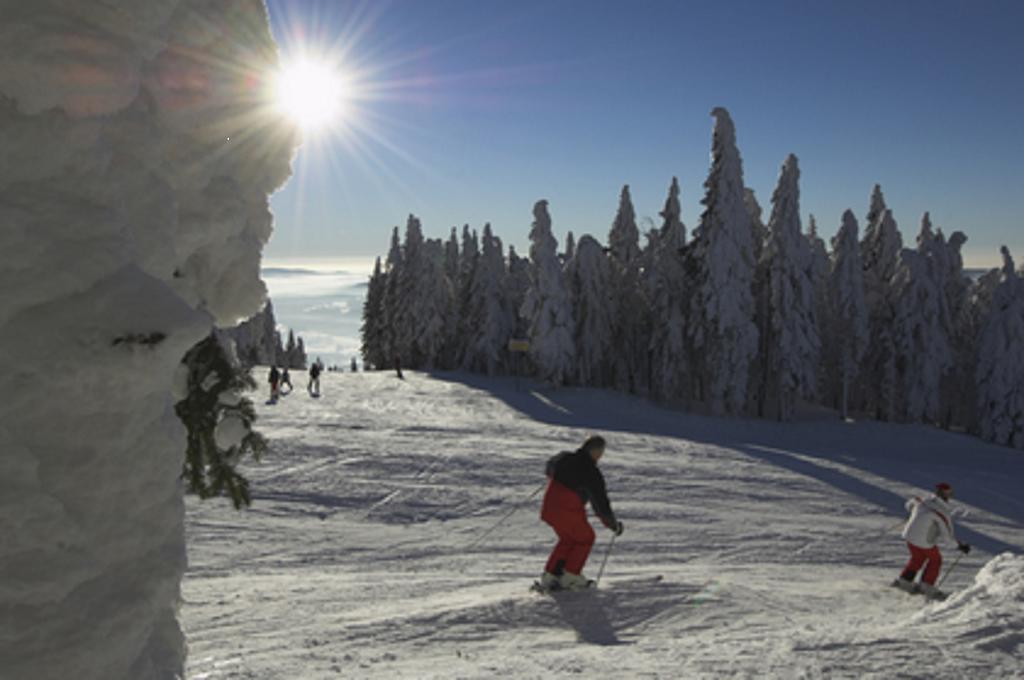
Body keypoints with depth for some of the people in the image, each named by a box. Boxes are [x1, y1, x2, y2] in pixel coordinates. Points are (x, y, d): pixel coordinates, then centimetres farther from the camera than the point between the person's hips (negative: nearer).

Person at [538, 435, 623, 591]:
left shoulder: (564, 458, 4)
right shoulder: (592, 473, -15)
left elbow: (551, 463, 28)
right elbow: (601, 502, -11)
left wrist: (551, 476, 51)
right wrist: (613, 524, 2)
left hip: (549, 509, 7)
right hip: (569, 513, -7)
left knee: (567, 539, 27)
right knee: (585, 538, 19)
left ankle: (550, 574, 22)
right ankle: (570, 576, 17)